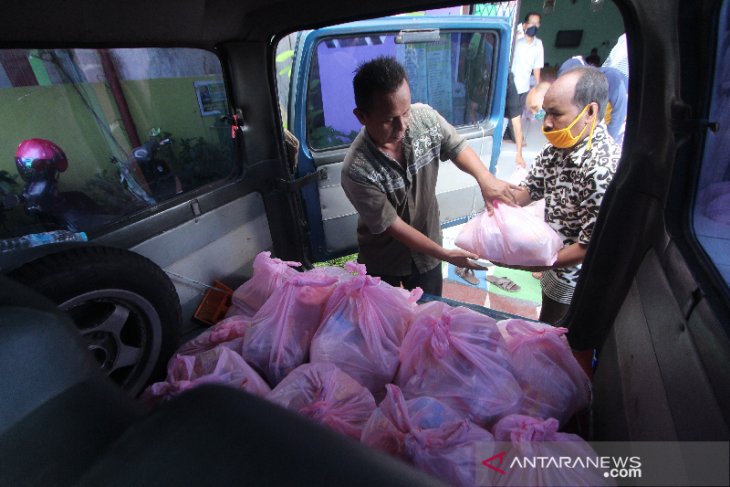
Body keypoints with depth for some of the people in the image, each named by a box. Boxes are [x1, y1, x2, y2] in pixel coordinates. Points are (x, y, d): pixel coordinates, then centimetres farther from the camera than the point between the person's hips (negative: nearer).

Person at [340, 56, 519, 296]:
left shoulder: (426, 117, -20)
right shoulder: (357, 171, -33)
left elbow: (457, 148, -1)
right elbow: (392, 225, -25)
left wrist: (486, 179, -21)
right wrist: (445, 255, -22)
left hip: (426, 248, 3)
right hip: (382, 258, -3)